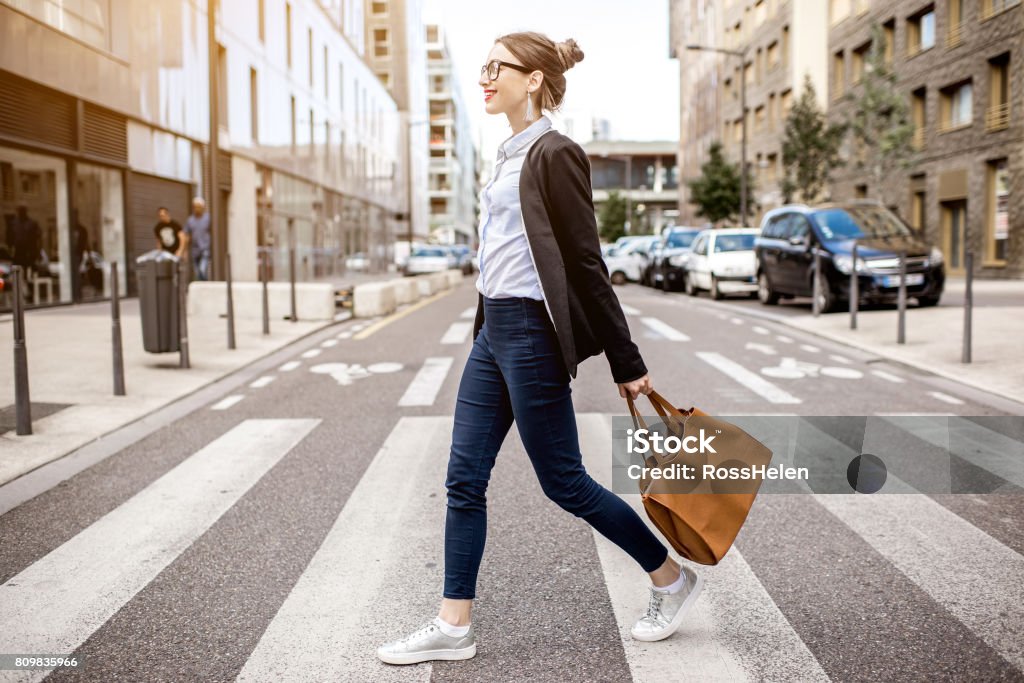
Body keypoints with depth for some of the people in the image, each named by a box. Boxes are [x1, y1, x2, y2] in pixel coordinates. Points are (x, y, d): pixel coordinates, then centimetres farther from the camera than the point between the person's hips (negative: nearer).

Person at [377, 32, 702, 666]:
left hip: (531, 334, -9)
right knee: (465, 478, 8)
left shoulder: (554, 155, -12)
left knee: (564, 482, 2)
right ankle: (454, 626, 19)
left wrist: (627, 364, -11)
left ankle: (673, 579, 22)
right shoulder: (512, 155, 15)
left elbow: (586, 263, -14)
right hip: (495, 330, 9)